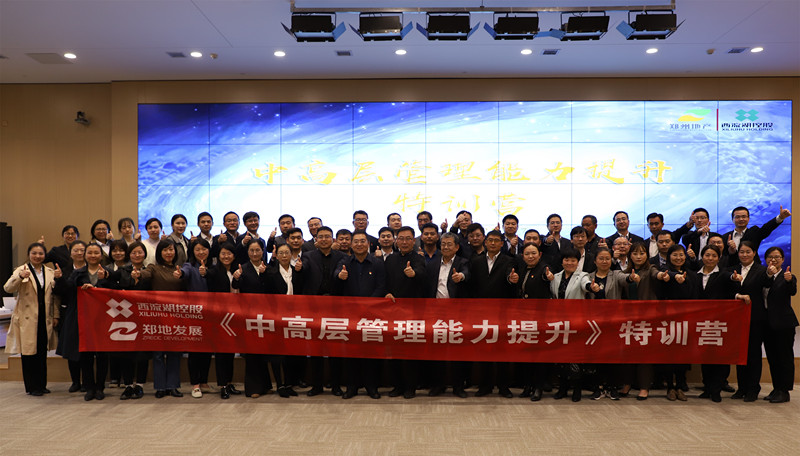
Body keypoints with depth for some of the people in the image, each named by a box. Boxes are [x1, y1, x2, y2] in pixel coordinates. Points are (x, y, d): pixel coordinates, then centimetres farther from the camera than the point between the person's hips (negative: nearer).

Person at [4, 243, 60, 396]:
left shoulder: (50, 272, 9)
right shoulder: (21, 270, -2)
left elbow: (55, 296, 12)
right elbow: (7, 288, -18)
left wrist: (55, 316, 6)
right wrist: (20, 277, -37)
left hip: (45, 319, 3)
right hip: (27, 319, -3)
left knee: (42, 353, 9)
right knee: (29, 352, 3)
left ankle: (41, 385, 20)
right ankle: (31, 387, 12)